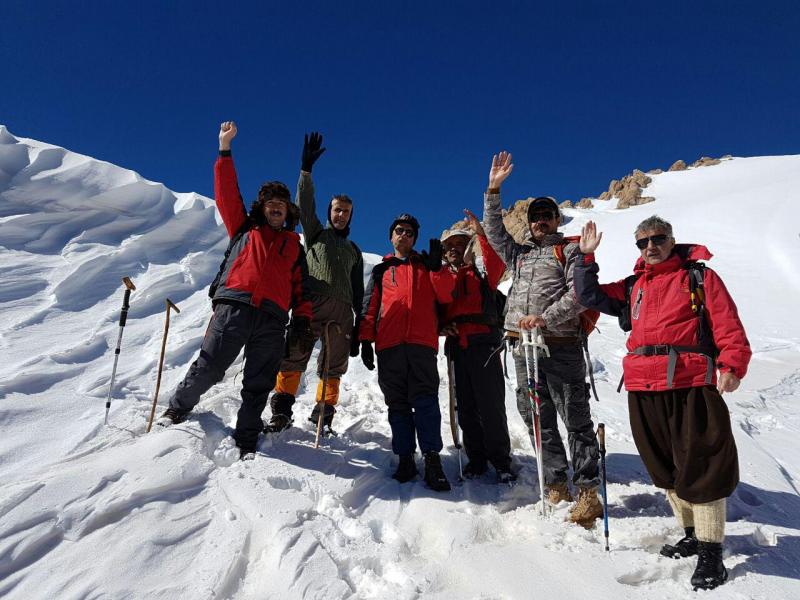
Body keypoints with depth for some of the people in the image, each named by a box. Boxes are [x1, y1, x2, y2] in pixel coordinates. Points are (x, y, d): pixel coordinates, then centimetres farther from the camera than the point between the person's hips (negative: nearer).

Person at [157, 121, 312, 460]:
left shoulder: (294, 245, 25)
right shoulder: (244, 228, 22)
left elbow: (301, 286, 18)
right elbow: (227, 194, 12)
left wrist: (302, 318, 5)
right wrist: (225, 150, 8)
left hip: (273, 319, 2)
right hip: (235, 306, -1)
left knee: (259, 385, 1)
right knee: (210, 366, -4)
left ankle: (247, 442, 11)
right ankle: (179, 407, 22)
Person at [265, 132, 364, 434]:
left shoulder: (354, 251, 28)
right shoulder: (315, 233, 21)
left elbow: (358, 290, 23)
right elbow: (305, 206, 3)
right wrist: (306, 169, -8)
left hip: (342, 310, 3)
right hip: (312, 303, -3)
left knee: (333, 367, 1)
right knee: (294, 358, -13)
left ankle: (323, 415, 8)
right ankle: (282, 411, -11)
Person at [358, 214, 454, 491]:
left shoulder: (427, 266, 20)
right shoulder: (381, 270, 23)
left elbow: (445, 296, 6)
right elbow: (369, 307, 16)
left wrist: (436, 267, -6)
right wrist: (365, 340, 6)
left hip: (422, 343, -2)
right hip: (389, 344, 2)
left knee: (425, 399, -9)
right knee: (397, 403, 2)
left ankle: (432, 459, -8)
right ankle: (405, 458, 6)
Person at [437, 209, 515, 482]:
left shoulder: (481, 274, 7)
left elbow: (497, 266, -15)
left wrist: (481, 234, -24)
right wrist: (443, 325, -2)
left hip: (483, 344, -4)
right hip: (458, 347, 4)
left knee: (491, 406, -5)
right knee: (466, 408, 7)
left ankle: (501, 462, 7)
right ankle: (476, 459, 18)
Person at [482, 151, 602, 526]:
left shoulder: (569, 251, 6)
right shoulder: (518, 253, 22)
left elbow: (579, 294, -6)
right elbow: (493, 231, 18)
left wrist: (545, 318, -17)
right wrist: (494, 190, 11)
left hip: (561, 347, -5)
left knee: (576, 419, -2)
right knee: (537, 420, 8)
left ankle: (587, 491, 6)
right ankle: (556, 484, 19)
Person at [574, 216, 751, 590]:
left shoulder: (700, 276, 6)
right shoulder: (632, 287, 19)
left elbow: (728, 324, -2)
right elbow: (589, 295, 19)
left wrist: (731, 365, -16)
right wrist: (586, 256, 10)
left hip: (691, 387, -5)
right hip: (643, 391, 5)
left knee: (700, 465, -1)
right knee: (665, 466, 14)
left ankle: (710, 550, 13)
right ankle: (692, 534, 31)